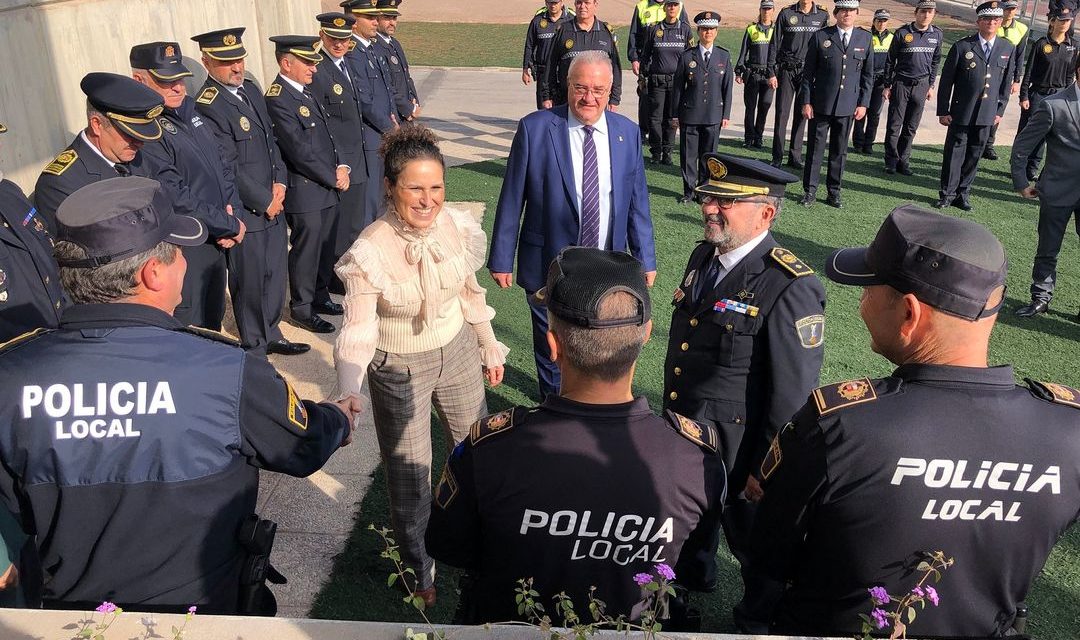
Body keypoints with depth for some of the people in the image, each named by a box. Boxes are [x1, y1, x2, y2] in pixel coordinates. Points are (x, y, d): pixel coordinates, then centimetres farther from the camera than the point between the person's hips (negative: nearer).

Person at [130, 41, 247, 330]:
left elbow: (224, 163, 12)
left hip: (214, 243, 8)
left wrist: (231, 210, -5)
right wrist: (231, 227, -14)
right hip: (183, 252, -8)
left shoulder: (189, 112, 7)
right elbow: (176, 199, -23)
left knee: (213, 324, 23)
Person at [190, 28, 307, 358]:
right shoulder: (208, 107, -19)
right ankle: (255, 349, 26)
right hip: (246, 213, -8)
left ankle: (271, 336, 37)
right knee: (250, 284, 8)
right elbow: (228, 169, -19)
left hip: (273, 205, 8)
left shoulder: (251, 89, 7)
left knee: (274, 275, 19)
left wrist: (280, 182, 0)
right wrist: (264, 202, -12)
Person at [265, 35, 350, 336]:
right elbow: (300, 153, -20)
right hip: (304, 192, -8)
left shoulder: (305, 92, 11)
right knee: (306, 251, 4)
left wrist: (341, 167, 0)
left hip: (328, 187, 9)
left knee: (326, 246, 18)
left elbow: (327, 135, 16)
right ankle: (301, 309, 19)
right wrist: (334, 178, -12)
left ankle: (320, 297, 34)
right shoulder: (278, 100, -18)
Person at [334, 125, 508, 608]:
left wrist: (490, 349, 13)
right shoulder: (369, 251, -25)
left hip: (458, 353, 4)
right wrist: (348, 391, -42)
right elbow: (358, 330, -26)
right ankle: (419, 571, 37)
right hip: (398, 369, -4)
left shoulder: (459, 227, -12)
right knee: (409, 477, 9)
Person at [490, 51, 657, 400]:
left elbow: (637, 202, 6)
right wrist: (501, 259, -5)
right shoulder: (535, 128, -9)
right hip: (549, 266, -3)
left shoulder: (627, 133, 1)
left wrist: (645, 259, 8)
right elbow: (511, 200, -6)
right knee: (552, 353, 13)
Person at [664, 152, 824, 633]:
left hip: (739, 456, -7)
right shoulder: (703, 256, 1)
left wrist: (767, 470, -15)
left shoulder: (791, 288, -24)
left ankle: (758, 623, 45)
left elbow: (792, 394, -20)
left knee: (754, 549, 18)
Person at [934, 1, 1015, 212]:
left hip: (987, 114, 3)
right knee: (954, 153, 4)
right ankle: (948, 193, 15)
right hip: (961, 113, -3)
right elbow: (946, 81, -4)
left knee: (974, 155, 10)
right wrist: (943, 111, -6)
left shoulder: (1007, 49, 4)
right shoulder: (962, 46, -7)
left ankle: (963, 193, 21)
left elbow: (1006, 83, 10)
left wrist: (1000, 111, 7)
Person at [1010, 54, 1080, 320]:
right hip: (1059, 192, -3)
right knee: (1048, 250, 11)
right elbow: (1022, 146, -4)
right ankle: (1041, 298, 27)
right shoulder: (1053, 106, -11)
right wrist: (1021, 183, -1)